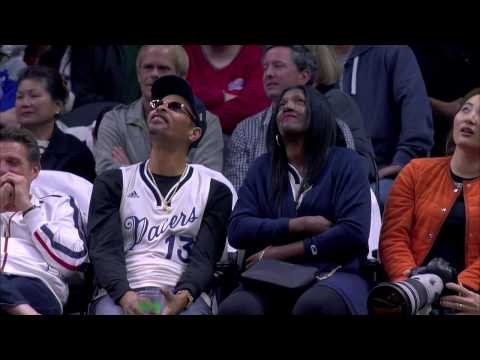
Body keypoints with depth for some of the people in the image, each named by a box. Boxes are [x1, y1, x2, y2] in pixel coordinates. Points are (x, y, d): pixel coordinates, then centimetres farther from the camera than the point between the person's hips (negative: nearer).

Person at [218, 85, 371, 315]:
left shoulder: (343, 161, 8)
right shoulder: (262, 168, 18)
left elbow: (354, 232, -6)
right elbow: (237, 230, 4)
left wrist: (281, 252, -5)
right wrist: (302, 224, -6)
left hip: (332, 274, -2)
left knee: (314, 304, -39)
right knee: (234, 308, -32)